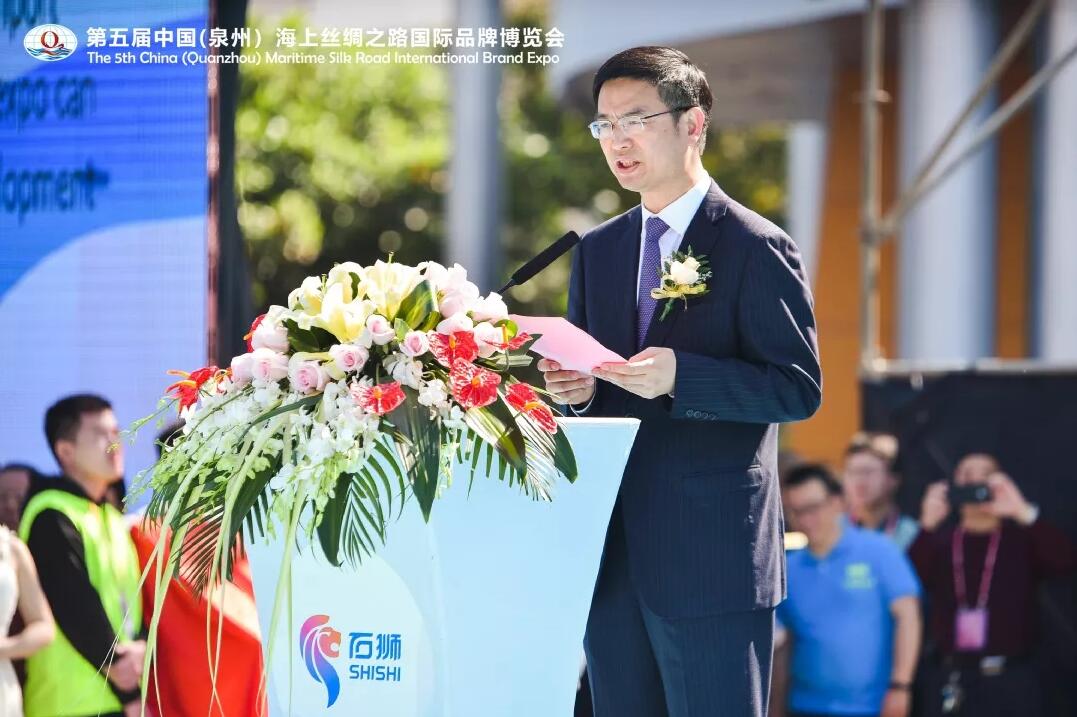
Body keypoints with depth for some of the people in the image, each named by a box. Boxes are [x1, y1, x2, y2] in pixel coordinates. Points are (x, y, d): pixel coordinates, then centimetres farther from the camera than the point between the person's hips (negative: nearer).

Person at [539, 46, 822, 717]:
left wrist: (678, 375, -24)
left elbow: (799, 388, -11)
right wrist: (575, 389, -2)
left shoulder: (757, 248, -5)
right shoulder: (597, 251, 16)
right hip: (612, 555, 6)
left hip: (713, 555, -6)